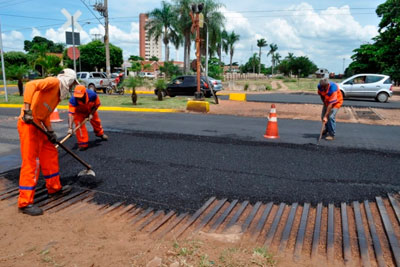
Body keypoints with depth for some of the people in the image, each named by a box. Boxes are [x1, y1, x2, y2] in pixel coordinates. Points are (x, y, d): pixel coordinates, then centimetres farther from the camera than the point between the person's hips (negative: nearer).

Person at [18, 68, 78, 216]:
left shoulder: (59, 93, 19)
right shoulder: (54, 82, -8)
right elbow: (31, 85, -24)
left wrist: (50, 131, 7)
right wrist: (27, 109, -31)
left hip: (38, 125, 10)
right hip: (29, 124, -10)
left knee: (50, 153, 17)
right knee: (31, 162, -9)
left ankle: (54, 188, 31)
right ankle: (25, 202, -2)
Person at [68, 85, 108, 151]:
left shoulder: (92, 95, -39)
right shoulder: (73, 100, -41)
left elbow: (97, 104, -17)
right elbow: (71, 113, -47)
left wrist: (91, 114, -22)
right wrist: (70, 128, -54)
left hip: (91, 110, 2)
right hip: (79, 112, -2)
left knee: (96, 121, 17)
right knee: (79, 124, -18)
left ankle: (100, 133, 49)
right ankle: (83, 143, -6)